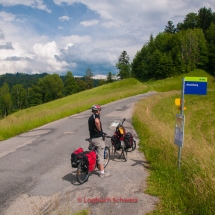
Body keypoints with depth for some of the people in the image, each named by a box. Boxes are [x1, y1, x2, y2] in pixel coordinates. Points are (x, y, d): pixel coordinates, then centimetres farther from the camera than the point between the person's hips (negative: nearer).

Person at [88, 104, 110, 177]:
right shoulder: (96, 115, -14)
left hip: (92, 138, 8)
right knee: (100, 156, 1)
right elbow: (97, 121, -38)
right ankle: (102, 172, 8)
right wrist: (99, 130, -22)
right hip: (98, 138, -8)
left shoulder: (90, 117, 14)